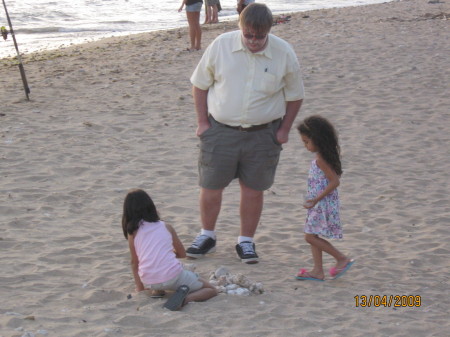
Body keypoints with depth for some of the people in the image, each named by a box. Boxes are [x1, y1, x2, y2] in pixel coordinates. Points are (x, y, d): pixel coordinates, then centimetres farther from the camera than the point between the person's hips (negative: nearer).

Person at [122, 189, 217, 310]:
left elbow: (134, 262, 12)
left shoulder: (132, 232, 8)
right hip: (173, 277, -3)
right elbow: (182, 254, 21)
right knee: (211, 290, 15)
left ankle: (157, 291, 11)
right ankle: (186, 298, -15)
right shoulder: (167, 227, 12)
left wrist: (139, 287, 23)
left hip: (149, 283, 3)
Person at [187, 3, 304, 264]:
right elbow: (200, 85, 2)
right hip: (220, 130, 0)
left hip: (262, 134, 0)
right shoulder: (221, 46, -9)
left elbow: (295, 95, 5)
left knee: (253, 189, 7)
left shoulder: (284, 54, -9)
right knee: (211, 185, 6)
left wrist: (284, 129, 2)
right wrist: (202, 122, 0)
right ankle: (207, 236, 26)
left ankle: (246, 241, 23)